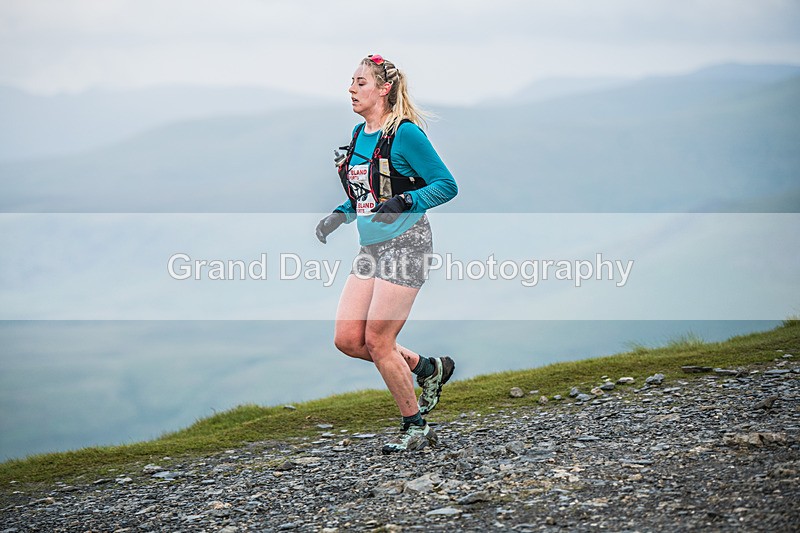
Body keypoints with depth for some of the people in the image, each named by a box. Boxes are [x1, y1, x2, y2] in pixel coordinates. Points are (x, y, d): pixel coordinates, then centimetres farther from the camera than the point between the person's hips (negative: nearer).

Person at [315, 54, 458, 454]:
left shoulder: (404, 134, -13)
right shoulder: (359, 134, 12)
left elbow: (447, 185, -12)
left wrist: (404, 202, -25)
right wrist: (339, 215, 7)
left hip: (405, 244, -8)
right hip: (371, 247, 8)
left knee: (378, 341, -8)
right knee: (347, 340, 2)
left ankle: (415, 428, 9)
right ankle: (428, 369, 22)